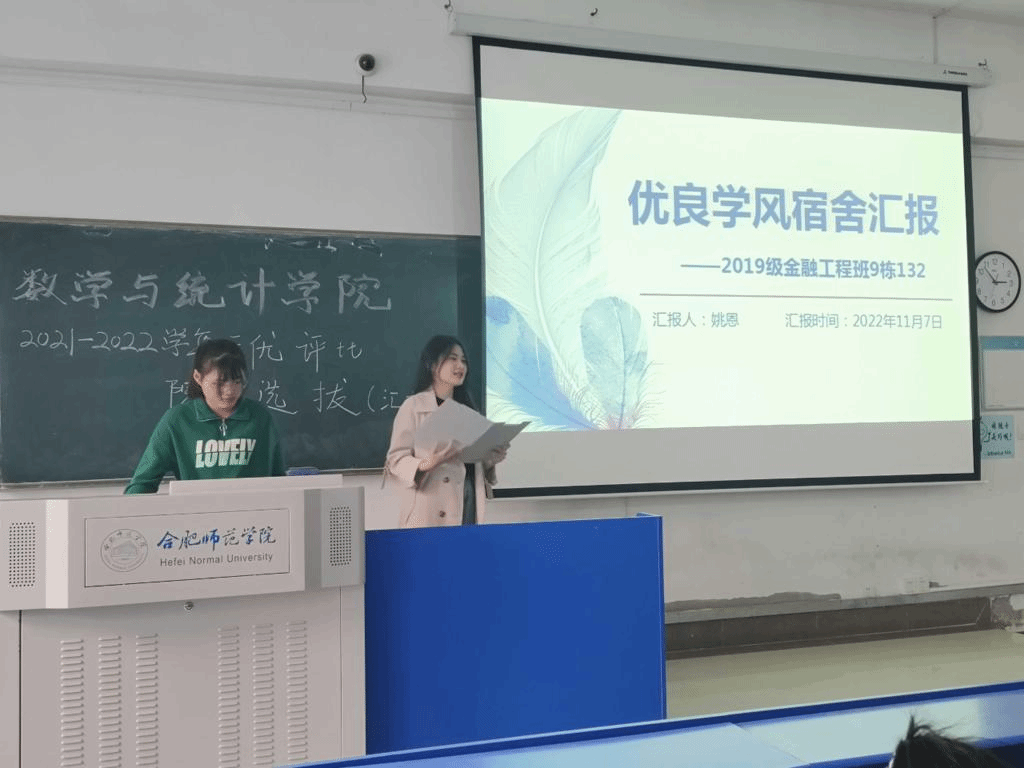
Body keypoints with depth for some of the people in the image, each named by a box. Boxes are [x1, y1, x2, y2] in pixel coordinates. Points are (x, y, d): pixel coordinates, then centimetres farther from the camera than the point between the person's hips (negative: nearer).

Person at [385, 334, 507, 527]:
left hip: (469, 505, 6)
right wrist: (424, 465, -25)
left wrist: (491, 459, 3)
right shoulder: (413, 406, -1)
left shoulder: (466, 408, 20)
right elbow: (395, 459, -7)